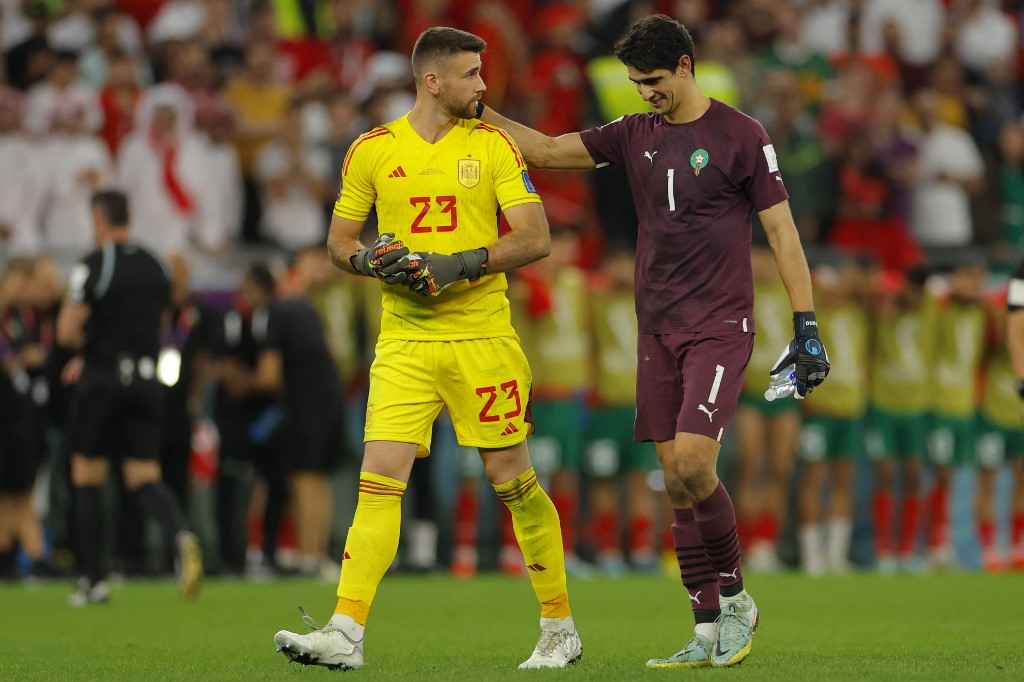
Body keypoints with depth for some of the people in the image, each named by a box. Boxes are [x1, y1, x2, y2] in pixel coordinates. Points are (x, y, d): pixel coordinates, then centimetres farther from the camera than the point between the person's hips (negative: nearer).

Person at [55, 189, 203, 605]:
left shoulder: (92, 267, -9)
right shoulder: (154, 268, 10)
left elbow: (67, 332, -15)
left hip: (103, 382, -5)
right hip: (146, 380, 5)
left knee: (87, 480, 8)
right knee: (144, 480, 5)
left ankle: (93, 581, 9)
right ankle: (181, 536, -26)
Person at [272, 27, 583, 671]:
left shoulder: (492, 145, 1)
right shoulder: (373, 150, 6)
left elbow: (536, 238, -4)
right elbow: (340, 240, 13)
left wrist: (460, 265, -16)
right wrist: (372, 260, -10)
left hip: (482, 338, -1)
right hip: (405, 343, 1)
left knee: (513, 479, 3)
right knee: (380, 477, -10)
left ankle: (560, 628, 18)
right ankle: (346, 633, -14)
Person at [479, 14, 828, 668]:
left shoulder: (741, 135, -5)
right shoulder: (635, 134, 10)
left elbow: (781, 229, -5)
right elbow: (546, 150, 12)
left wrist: (807, 328, -9)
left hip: (720, 329, -6)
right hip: (658, 331, 6)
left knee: (693, 462, -19)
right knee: (677, 482, 2)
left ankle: (737, 598, 2)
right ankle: (709, 633, 6)